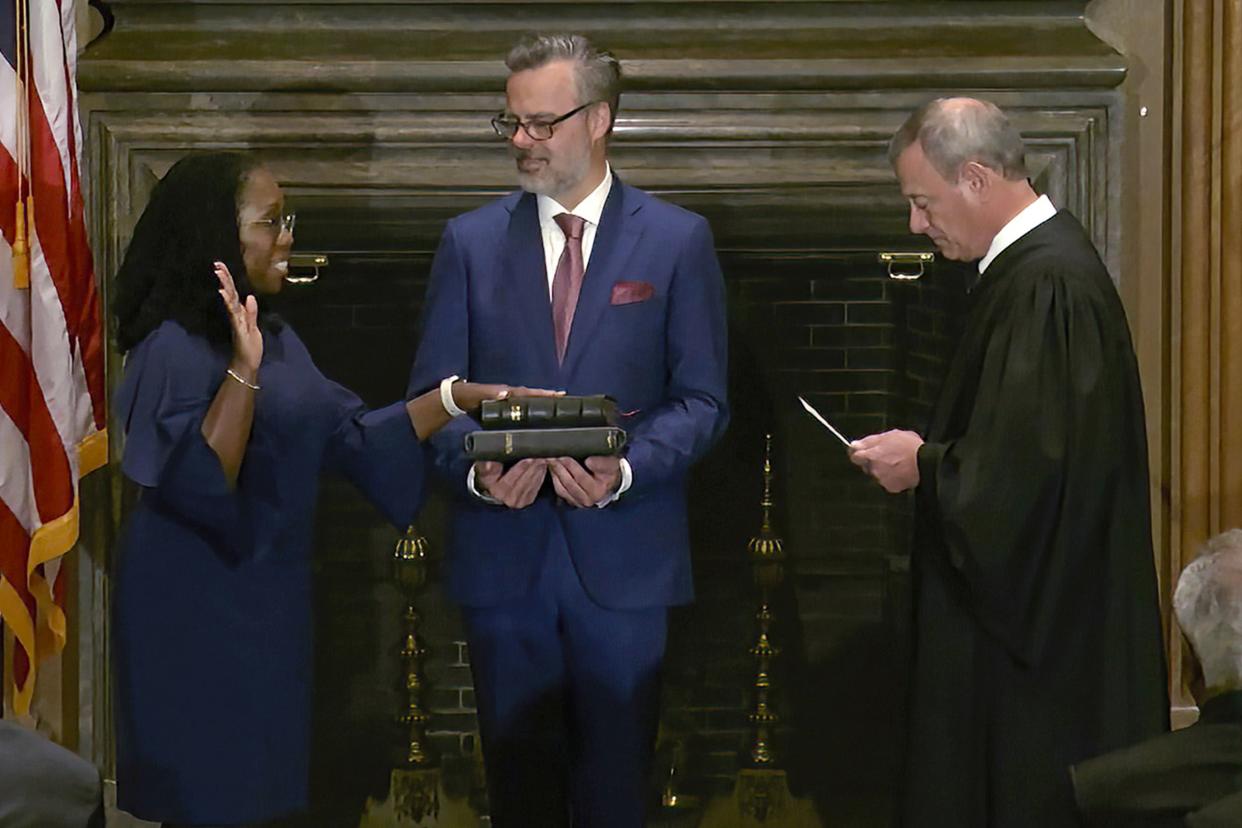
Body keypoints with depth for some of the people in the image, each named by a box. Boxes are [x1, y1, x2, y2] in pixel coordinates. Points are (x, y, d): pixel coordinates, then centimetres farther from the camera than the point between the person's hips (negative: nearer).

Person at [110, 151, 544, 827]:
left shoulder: (275, 339, 11)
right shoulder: (174, 348, -17)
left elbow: (351, 436, 11)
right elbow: (197, 485, -26)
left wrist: (457, 398, 4)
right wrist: (243, 370, -34)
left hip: (266, 602, 9)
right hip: (197, 613, -9)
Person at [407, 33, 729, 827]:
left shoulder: (678, 240, 1)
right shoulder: (472, 240, 6)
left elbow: (702, 399, -1)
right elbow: (436, 390, 5)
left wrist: (626, 470, -19)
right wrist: (477, 468, -16)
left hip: (623, 554, -1)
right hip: (503, 551, 2)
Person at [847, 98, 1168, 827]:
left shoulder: (1048, 285, -22)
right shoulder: (1037, 259, 9)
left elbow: (1031, 464, -26)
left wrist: (923, 465, -12)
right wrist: (929, 454, 7)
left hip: (1041, 623, -10)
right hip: (1023, 604, 10)